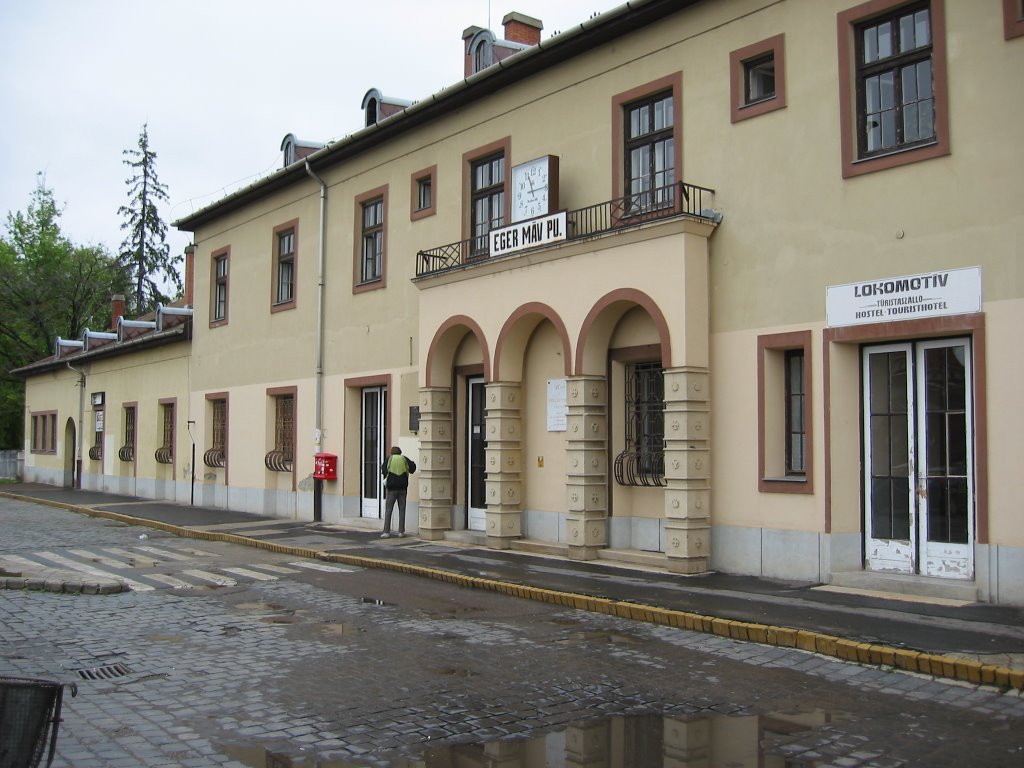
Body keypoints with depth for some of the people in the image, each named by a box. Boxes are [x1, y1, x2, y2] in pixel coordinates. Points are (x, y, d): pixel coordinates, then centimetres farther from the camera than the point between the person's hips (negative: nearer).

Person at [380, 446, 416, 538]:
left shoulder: (389, 459, 1)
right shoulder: (404, 459, 5)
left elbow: (383, 471, -8)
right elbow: (412, 467, -3)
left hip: (392, 488, -1)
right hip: (403, 488, 1)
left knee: (388, 510, 1)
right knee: (402, 510, 7)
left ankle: (386, 532, -5)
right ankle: (401, 532, 5)